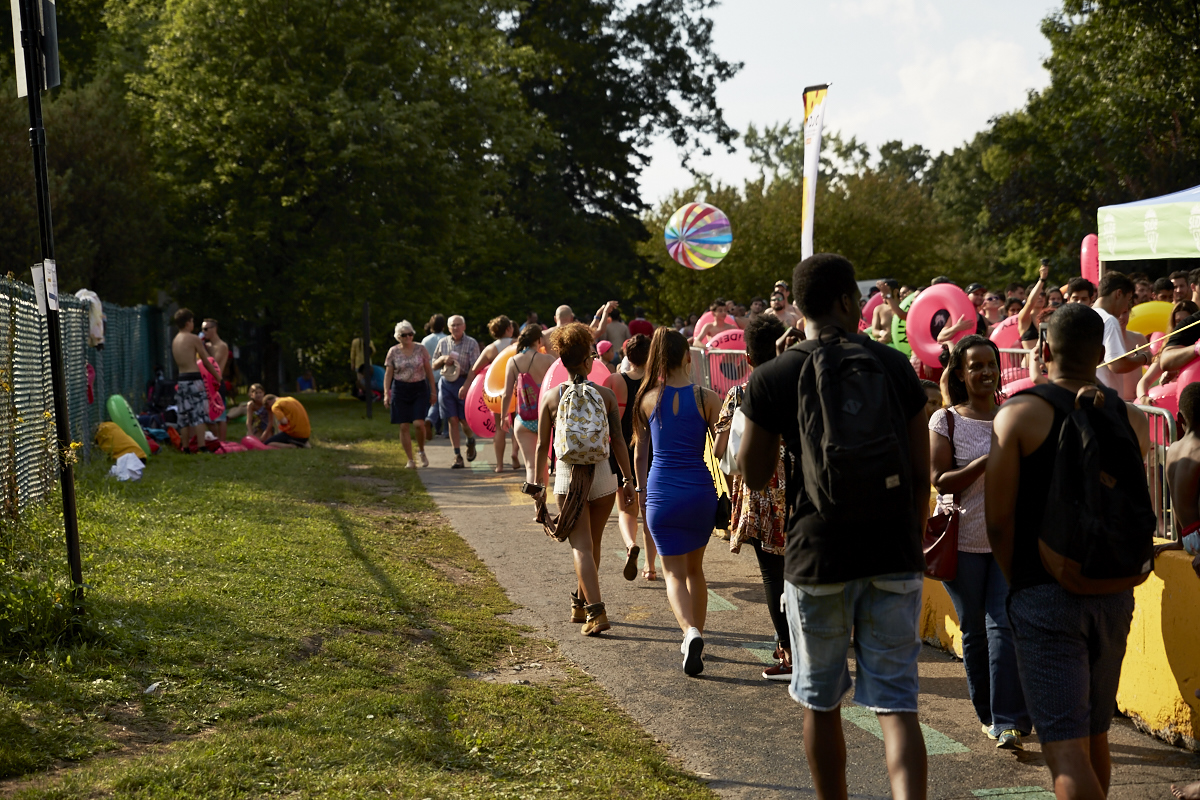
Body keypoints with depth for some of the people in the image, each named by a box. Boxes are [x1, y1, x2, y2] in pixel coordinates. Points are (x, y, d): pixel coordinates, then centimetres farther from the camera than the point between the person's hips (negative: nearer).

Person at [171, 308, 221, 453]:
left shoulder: (175, 340, 13)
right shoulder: (194, 339, -6)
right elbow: (206, 361, -2)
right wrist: (217, 376, 10)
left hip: (181, 380, 7)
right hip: (194, 378, -7)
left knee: (184, 416, 9)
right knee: (200, 414, -8)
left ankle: (186, 447, 10)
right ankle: (201, 446, -16)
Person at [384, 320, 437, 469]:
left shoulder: (421, 350, 2)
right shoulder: (393, 352, 2)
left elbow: (429, 371, 8)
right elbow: (388, 373, 5)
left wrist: (433, 391, 7)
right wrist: (386, 393, -3)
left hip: (420, 389, -1)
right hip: (400, 391, 1)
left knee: (419, 423, -13)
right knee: (404, 426, -2)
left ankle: (421, 451, 14)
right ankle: (410, 460, 7)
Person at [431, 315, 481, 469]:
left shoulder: (472, 344, -2)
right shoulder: (443, 343, 10)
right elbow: (434, 366, 18)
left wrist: (465, 386, -21)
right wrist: (443, 359, -5)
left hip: (464, 382, -3)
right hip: (446, 383, 3)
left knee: (465, 420, -3)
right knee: (452, 420, -2)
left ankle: (471, 442, 32)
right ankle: (457, 457, 0)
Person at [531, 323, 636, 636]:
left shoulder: (551, 398, -3)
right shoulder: (605, 395, -3)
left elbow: (542, 446, 3)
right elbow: (618, 441, -2)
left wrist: (538, 483, 13)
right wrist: (628, 478, 6)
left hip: (567, 476, -1)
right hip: (601, 475, 1)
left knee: (582, 547, -3)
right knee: (593, 543, 18)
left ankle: (595, 611, -17)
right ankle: (581, 603, 34)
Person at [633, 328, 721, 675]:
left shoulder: (647, 399, -1)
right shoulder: (707, 398, -6)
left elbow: (640, 454, 8)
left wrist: (641, 488, 21)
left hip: (662, 493, -1)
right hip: (700, 491, 1)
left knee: (674, 572, 5)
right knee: (695, 568, 21)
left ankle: (691, 632, -20)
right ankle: (696, 638, 27)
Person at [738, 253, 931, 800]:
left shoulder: (772, 379, -5)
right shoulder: (895, 366, 3)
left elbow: (754, 476, 3)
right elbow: (921, 472, 5)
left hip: (818, 557, -1)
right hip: (894, 558, 2)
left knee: (821, 702, 15)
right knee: (896, 703, 2)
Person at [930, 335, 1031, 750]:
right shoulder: (946, 421, -2)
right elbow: (940, 481, -9)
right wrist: (986, 463, -19)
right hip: (964, 540, -1)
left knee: (1004, 625, -10)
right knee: (974, 631, 8)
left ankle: (1009, 720, -7)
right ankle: (988, 714, 24)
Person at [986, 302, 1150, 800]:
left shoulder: (1019, 414, -8)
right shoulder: (1131, 417, 5)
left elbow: (998, 519, -8)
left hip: (1045, 595, -5)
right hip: (1114, 591, 5)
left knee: (1064, 742, -7)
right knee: (1095, 734, 19)